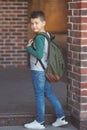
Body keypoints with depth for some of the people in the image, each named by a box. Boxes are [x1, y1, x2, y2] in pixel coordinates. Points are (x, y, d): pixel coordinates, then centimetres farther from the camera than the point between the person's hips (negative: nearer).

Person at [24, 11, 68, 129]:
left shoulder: (39, 37, -20)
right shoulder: (47, 35, 7)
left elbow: (39, 55, -27)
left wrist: (28, 47, -14)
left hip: (38, 70, -9)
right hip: (45, 69, 9)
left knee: (39, 95, 2)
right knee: (49, 93, 17)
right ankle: (61, 117, 20)